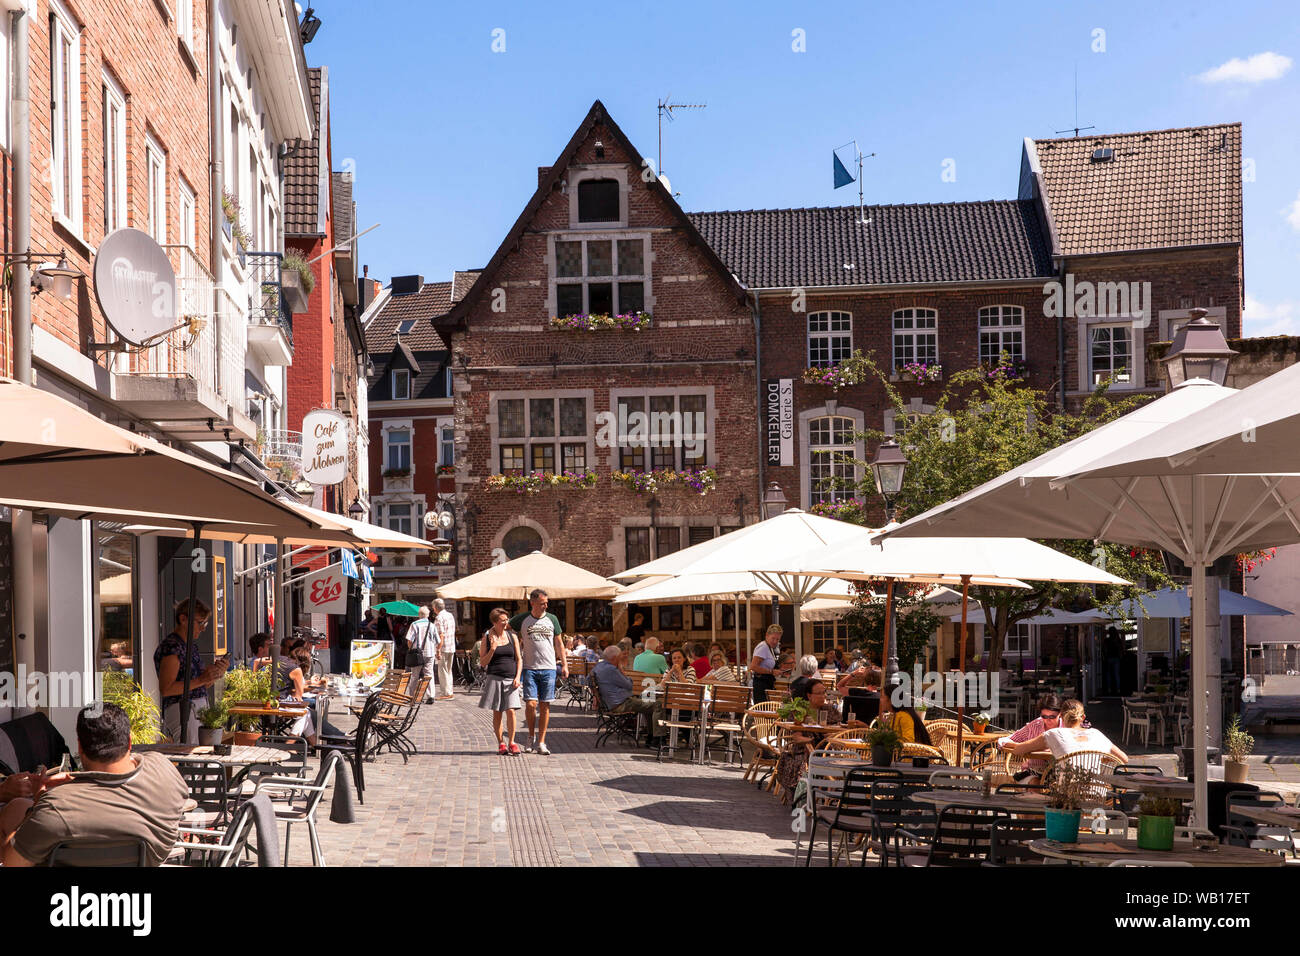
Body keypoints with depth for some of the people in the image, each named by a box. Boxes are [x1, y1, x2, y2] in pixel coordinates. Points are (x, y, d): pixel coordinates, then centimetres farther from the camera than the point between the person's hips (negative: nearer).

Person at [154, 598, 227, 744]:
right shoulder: (170, 647, -11)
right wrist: (201, 680, -21)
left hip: (199, 709, 9)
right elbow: (165, 689, -18)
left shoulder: (191, 645, 17)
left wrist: (218, 671, 3)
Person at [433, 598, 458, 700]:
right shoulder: (451, 615, 11)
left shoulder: (439, 618, -13)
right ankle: (450, 691, 20)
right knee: (448, 671, 16)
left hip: (443, 648, -8)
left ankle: (447, 693, -3)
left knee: (442, 671, -2)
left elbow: (441, 635, -19)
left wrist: (438, 650, -19)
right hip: (452, 647, 8)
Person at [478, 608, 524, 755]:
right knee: (497, 713, 3)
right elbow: (482, 663, 2)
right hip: (494, 678, -1)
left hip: (510, 679, 1)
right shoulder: (487, 638, 2)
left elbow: (519, 659, 10)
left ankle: (511, 742, 2)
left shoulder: (512, 636, 7)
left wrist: (517, 677, -2)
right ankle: (501, 743, 14)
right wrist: (492, 650, -13)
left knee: (511, 711, -10)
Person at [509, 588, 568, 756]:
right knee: (531, 704, -10)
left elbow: (559, 642, 13)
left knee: (544, 706, 1)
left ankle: (541, 742, 8)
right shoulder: (522, 619, 2)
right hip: (529, 667, -1)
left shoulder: (552, 619, 8)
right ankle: (531, 736, 13)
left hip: (549, 668, 2)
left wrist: (564, 663, 9)